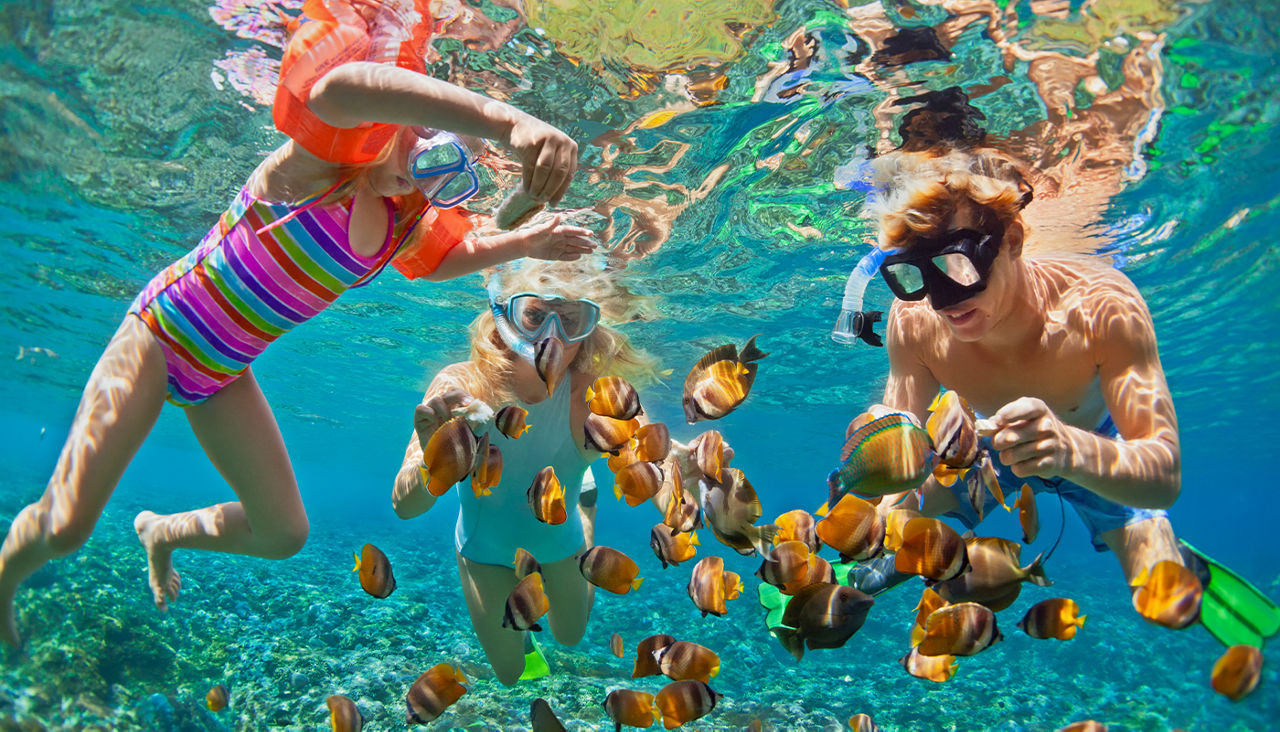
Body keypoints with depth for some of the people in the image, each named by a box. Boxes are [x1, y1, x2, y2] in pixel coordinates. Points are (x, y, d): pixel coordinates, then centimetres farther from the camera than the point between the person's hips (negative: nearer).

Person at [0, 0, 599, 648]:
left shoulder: (407, 223, -2)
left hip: (224, 375, 7)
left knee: (283, 534, 4)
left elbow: (444, 258, 21)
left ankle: (161, 532, 34)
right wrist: (511, 122, -63)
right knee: (65, 525, -12)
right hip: (161, 332, -6)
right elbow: (341, 87, -49)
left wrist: (521, 244, 0)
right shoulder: (326, 152, -23)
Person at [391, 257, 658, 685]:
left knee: (571, 636, 31)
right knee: (511, 673, 19)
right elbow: (406, 506, -38)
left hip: (558, 539, 1)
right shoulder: (461, 387, -35)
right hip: (486, 549, 0)